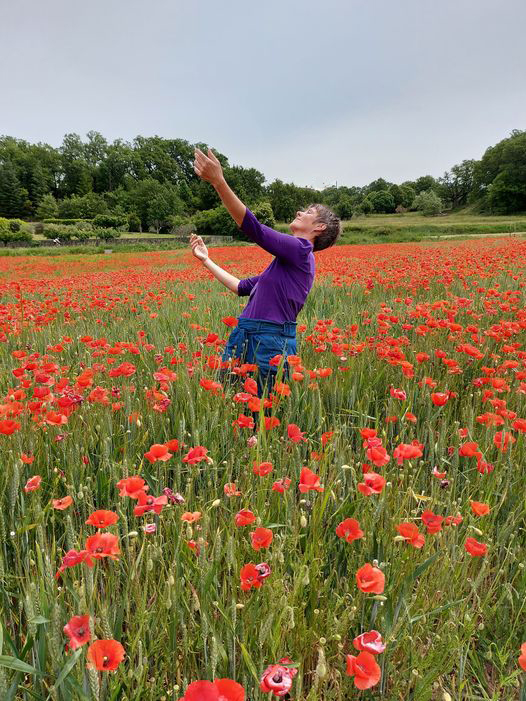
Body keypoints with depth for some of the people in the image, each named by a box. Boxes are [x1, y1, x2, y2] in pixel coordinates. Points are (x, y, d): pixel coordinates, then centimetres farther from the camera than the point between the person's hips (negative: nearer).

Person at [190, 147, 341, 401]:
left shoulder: (300, 249, -6)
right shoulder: (288, 260, 22)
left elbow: (254, 228, -17)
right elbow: (243, 287, 26)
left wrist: (218, 181, -22)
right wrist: (206, 260, 30)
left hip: (268, 344, -9)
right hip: (248, 339, 9)